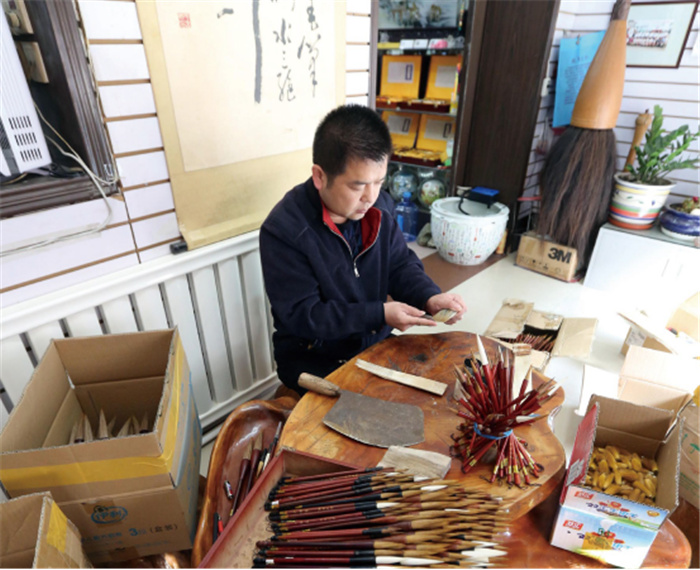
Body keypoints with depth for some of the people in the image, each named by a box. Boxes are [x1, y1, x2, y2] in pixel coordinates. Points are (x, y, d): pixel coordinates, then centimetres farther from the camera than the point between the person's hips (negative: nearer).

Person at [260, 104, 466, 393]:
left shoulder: (378, 205, -7)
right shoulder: (283, 230, -24)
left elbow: (401, 264, 3)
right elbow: (300, 315, -23)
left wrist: (429, 296, -19)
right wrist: (380, 314, -28)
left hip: (375, 344, 6)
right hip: (314, 362, -5)